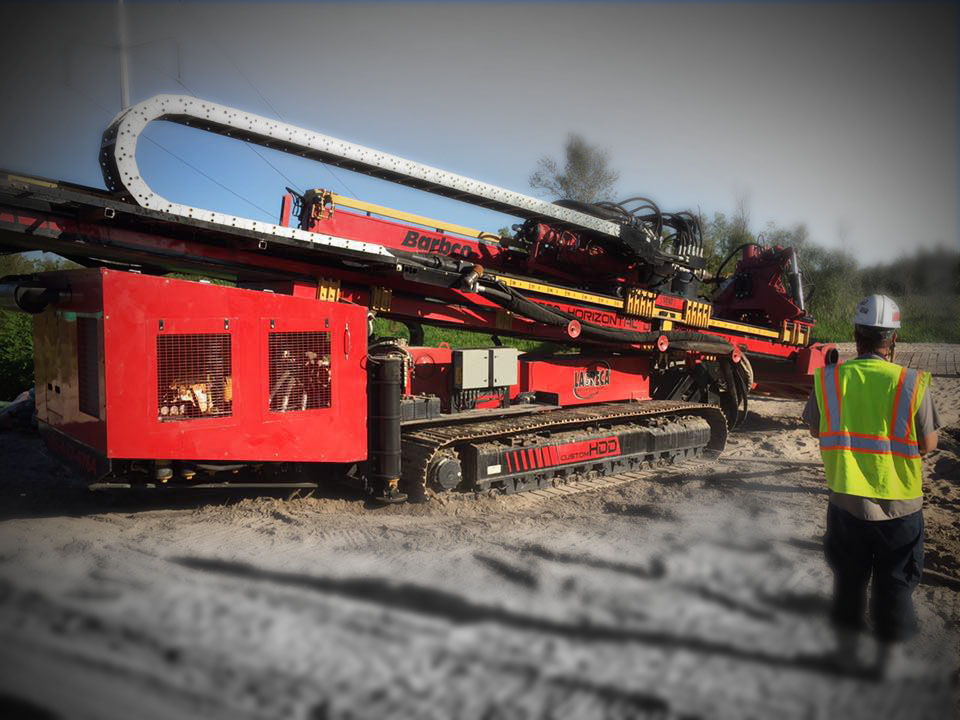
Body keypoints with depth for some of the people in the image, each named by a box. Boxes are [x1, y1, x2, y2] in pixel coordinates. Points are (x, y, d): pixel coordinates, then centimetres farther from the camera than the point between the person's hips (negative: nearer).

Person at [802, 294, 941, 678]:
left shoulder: (828, 379, -10)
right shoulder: (912, 383, -15)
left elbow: (814, 429, 4)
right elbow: (928, 444, -6)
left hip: (846, 501, 2)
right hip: (899, 505, -2)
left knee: (848, 578, 19)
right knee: (895, 584, 16)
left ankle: (848, 649, 34)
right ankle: (890, 658, 28)